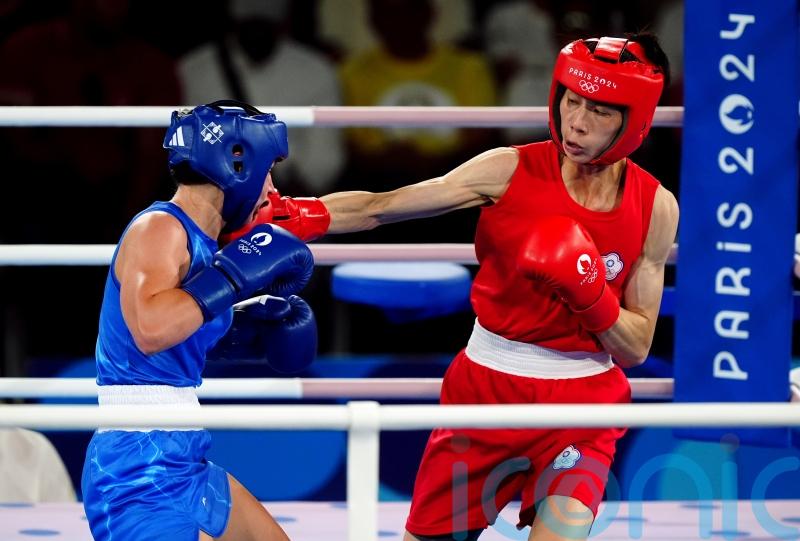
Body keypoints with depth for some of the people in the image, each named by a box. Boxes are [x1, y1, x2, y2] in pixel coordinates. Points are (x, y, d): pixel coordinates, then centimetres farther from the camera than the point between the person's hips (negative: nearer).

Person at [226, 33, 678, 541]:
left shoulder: (656, 207, -7)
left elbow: (636, 348, -4)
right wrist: (291, 214, -25)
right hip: (486, 388, 1)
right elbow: (377, 208, -10)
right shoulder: (510, 170, -10)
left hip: (582, 404, 0)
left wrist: (588, 292, -22)